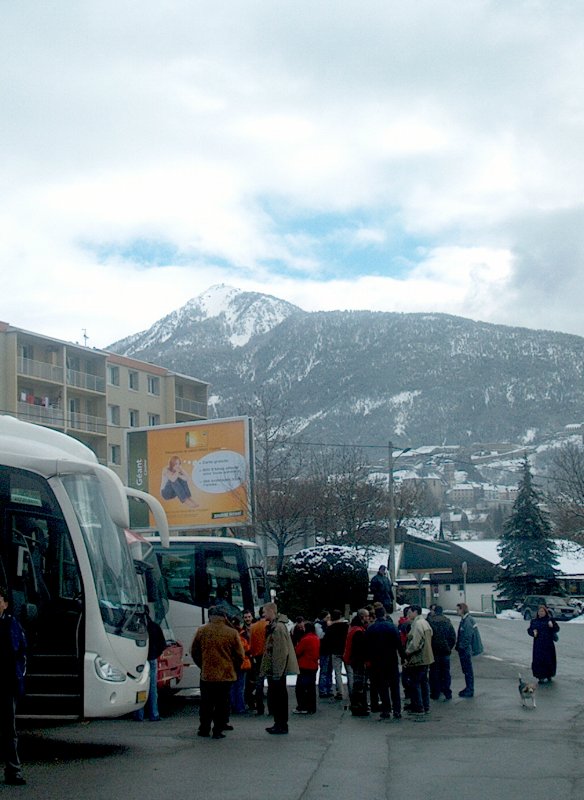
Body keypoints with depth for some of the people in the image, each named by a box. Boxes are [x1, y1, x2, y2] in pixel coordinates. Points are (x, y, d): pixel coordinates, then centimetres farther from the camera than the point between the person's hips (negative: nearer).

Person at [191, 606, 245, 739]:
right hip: (226, 675, -1)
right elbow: (240, 656, -1)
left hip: (206, 674, 1)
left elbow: (194, 652, 7)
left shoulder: (201, 631, -3)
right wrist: (233, 669, 15)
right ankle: (218, 730, 7)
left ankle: (204, 729, 19)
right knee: (222, 704, 7)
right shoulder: (232, 633, -7)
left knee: (206, 703, 13)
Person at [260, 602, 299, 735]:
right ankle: (280, 724, 20)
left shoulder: (278, 627, -18)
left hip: (277, 670, -10)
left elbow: (282, 652, -22)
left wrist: (277, 672, -21)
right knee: (277, 698, 14)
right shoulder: (273, 626, 14)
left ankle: (281, 725, 2)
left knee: (276, 698, -4)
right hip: (276, 670, 10)